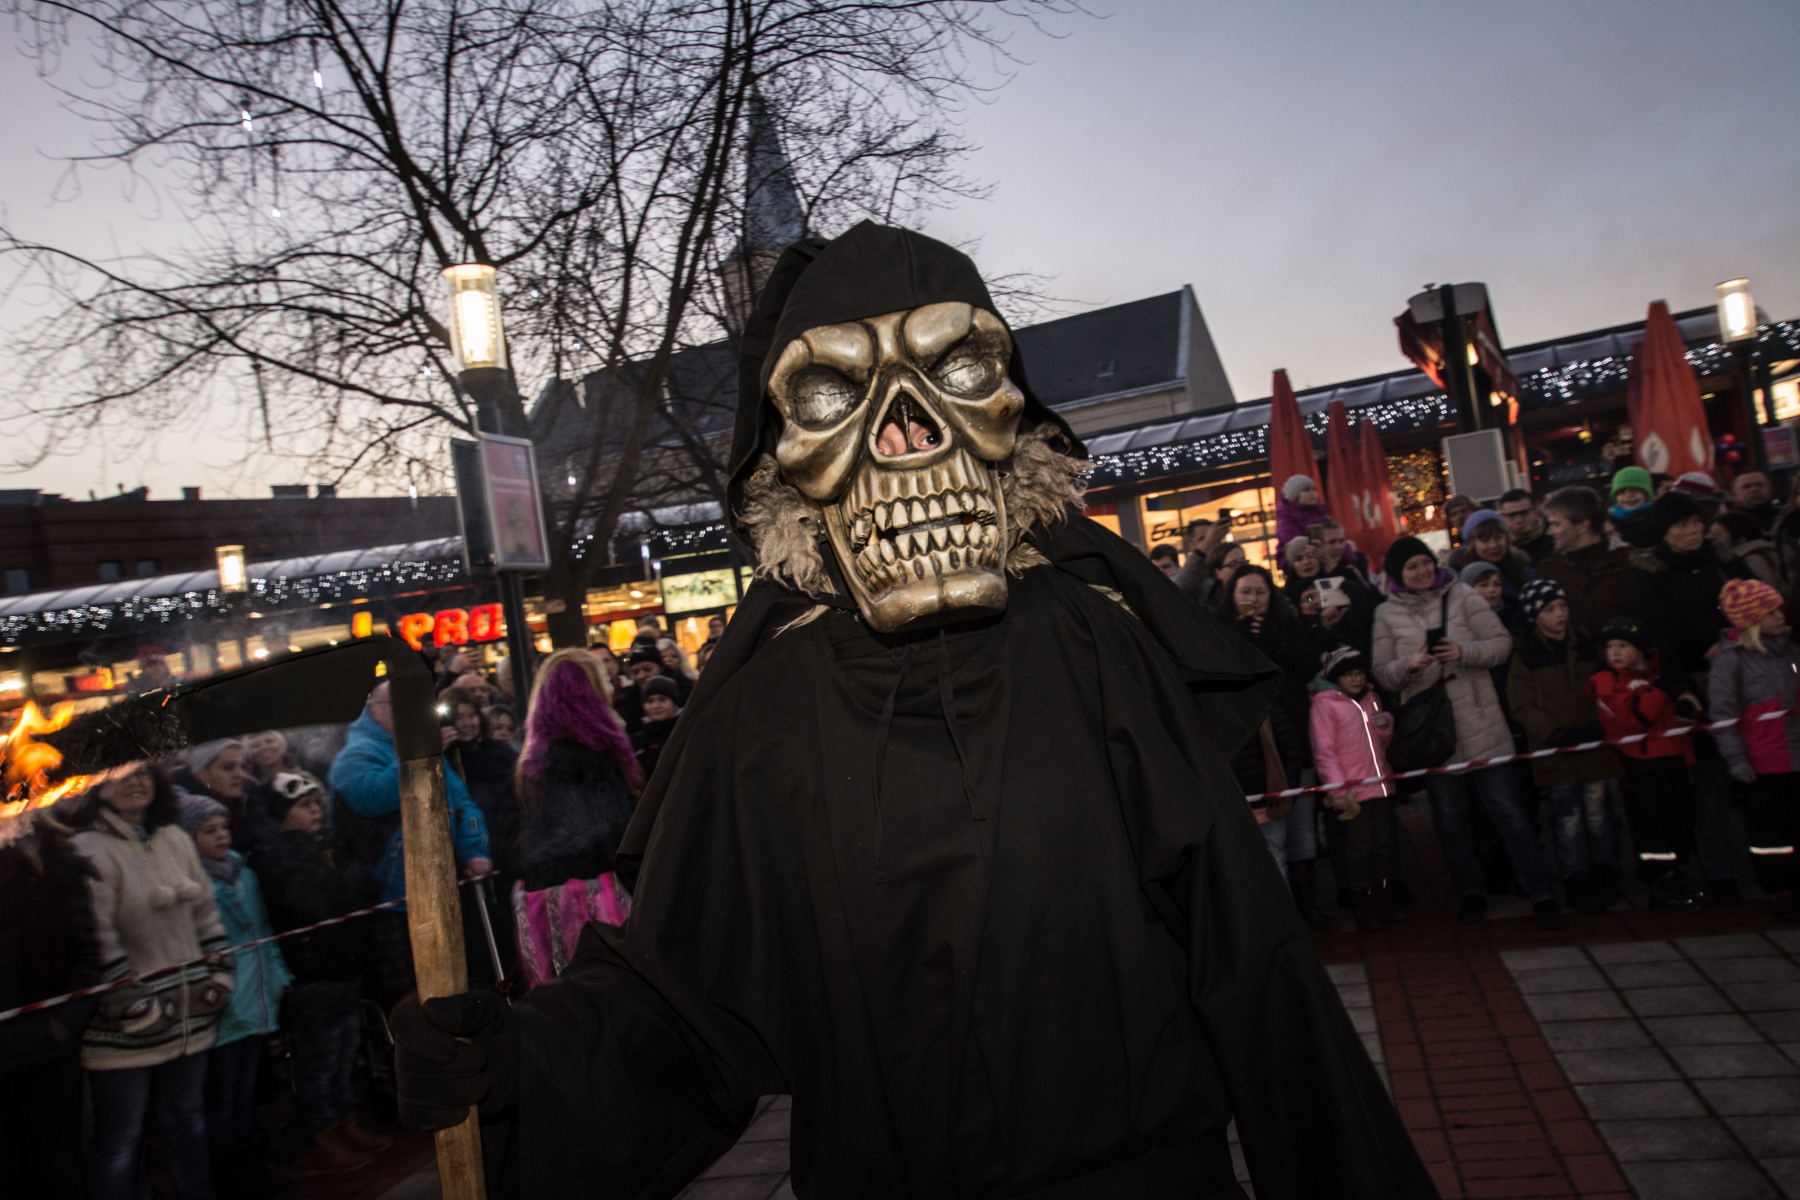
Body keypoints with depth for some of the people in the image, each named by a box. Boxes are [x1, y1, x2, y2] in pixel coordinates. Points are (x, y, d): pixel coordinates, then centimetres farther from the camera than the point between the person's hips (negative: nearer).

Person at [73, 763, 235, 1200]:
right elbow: (98, 936, -18)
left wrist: (220, 971, 8)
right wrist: (130, 1003, -19)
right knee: (120, 1139, 5)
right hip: (127, 1031, -6)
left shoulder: (176, 839, 8)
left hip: (190, 1014, 6)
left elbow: (205, 911, 13)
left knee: (187, 1120, 19)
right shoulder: (88, 851, -13)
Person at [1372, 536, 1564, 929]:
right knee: (1449, 814, 10)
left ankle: (1540, 892, 10)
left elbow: (1502, 643, -1)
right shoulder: (1387, 614, 4)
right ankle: (1471, 891, 27)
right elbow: (1382, 674, 2)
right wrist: (1411, 664, -17)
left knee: (1507, 807, 0)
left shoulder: (1461, 597, 3)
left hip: (1480, 723, -1)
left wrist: (1464, 651, -17)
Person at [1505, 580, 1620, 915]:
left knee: (1598, 811, 5)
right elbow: (1521, 706, -4)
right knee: (1568, 818, 0)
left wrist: (1599, 725, -3)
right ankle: (1576, 879, 11)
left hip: (1594, 746, 3)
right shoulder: (1524, 656, 0)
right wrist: (1556, 733, -15)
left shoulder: (1587, 648, 11)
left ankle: (1605, 873, 21)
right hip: (1554, 750, -2)